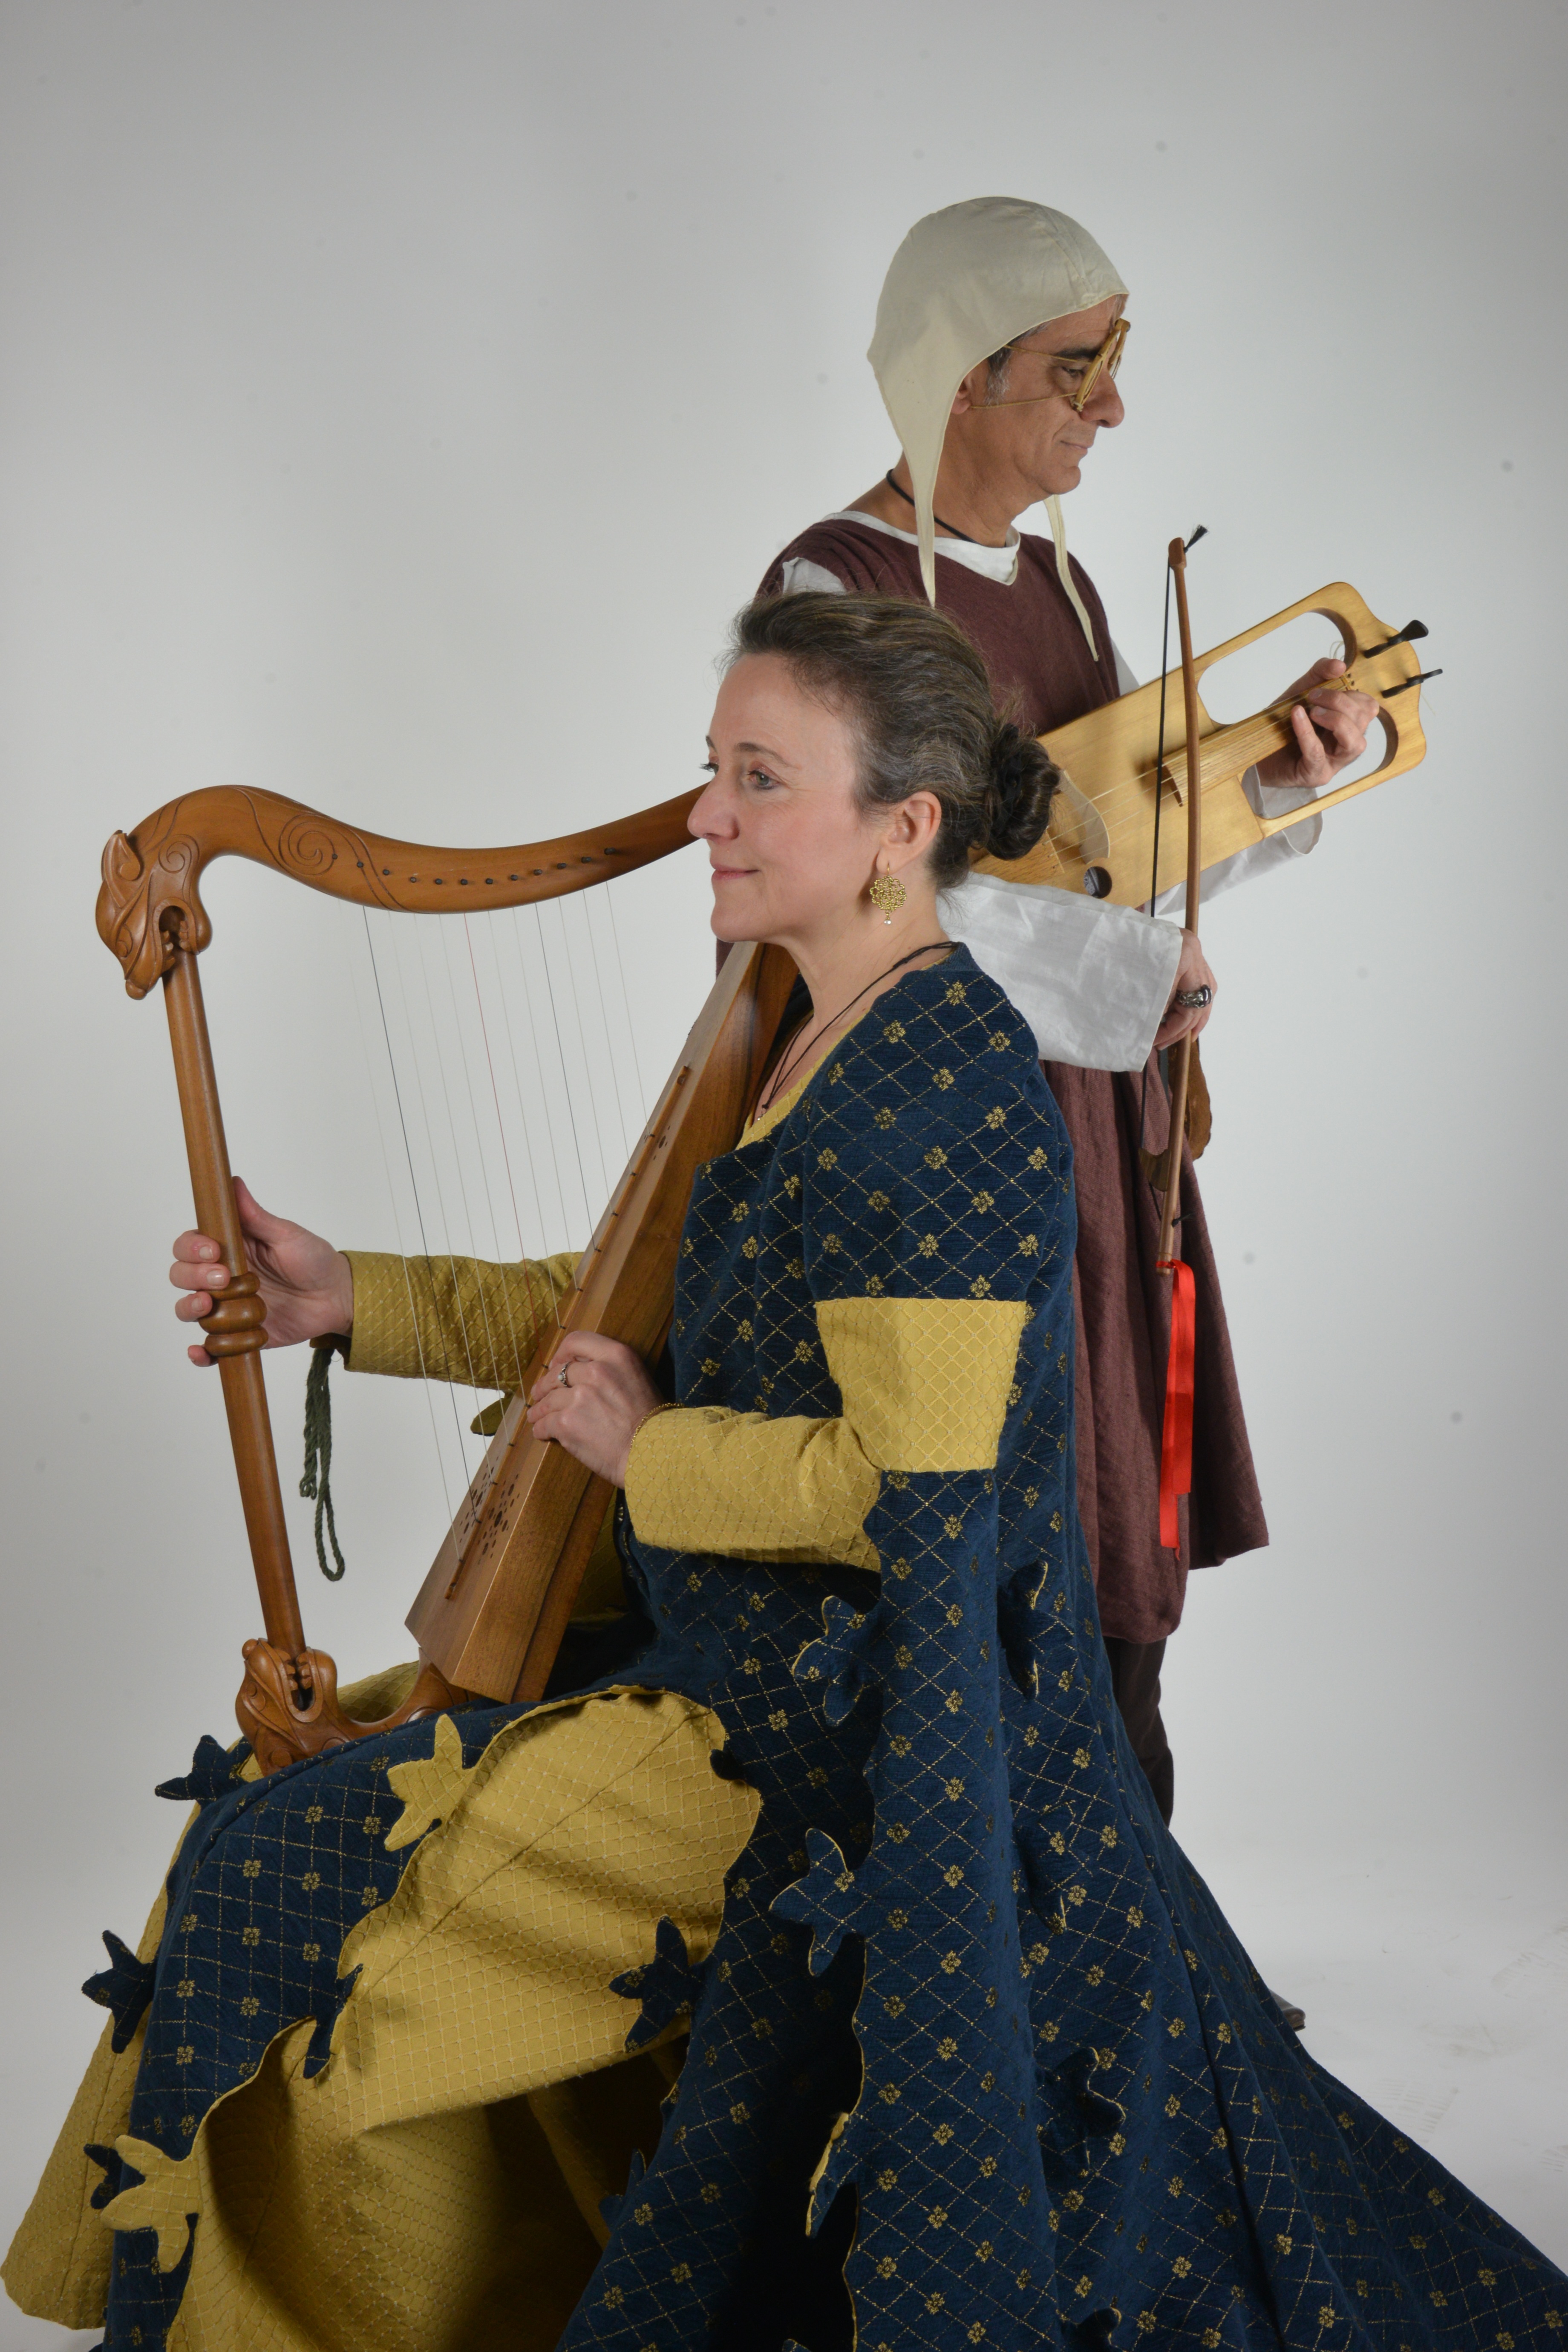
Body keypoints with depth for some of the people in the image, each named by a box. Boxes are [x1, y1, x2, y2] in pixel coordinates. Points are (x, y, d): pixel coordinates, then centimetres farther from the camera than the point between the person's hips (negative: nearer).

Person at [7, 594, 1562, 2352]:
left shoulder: (944, 1077, -21)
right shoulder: (842, 1048, 9)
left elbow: (910, 1484, -26)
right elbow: (675, 1308, 18)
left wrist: (645, 1452, -12)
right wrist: (362, 1302, 11)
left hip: (845, 1747, -9)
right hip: (811, 1684, 9)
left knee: (300, 1892, -3)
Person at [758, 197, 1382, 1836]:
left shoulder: (1058, 582, 13)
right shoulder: (833, 590, -12)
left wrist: (1269, 774, -3)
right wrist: (1137, 975, -18)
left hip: (1092, 1122, 8)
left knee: (1118, 1563, 13)